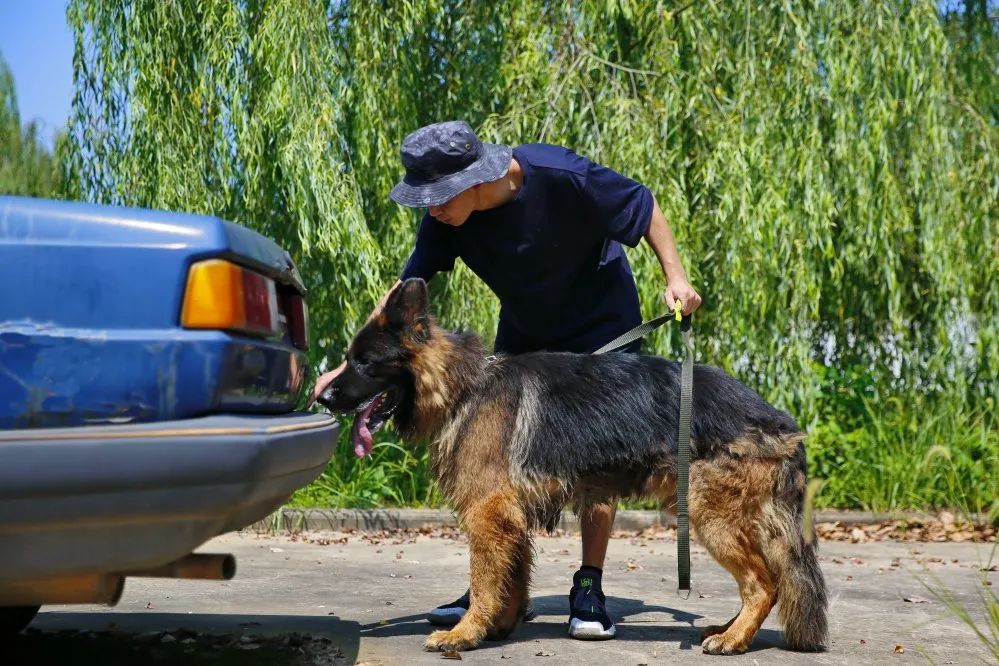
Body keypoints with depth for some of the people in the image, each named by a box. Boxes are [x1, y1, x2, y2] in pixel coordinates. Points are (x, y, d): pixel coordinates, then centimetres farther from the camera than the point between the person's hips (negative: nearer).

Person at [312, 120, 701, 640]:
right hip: (524, 331, 5)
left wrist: (675, 275, -22)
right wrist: (352, 364, -23)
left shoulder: (562, 177, -32)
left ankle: (589, 589, -2)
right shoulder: (446, 219, -19)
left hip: (601, 321, -5)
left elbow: (644, 204, -17)